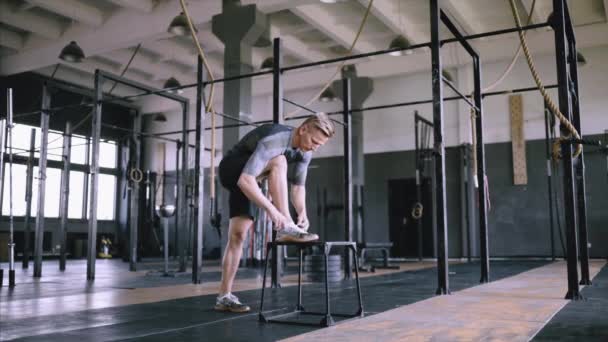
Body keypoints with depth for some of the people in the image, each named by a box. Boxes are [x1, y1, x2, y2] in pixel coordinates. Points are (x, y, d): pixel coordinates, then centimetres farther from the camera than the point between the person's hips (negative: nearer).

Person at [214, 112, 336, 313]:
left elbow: (298, 185, -2)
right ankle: (286, 229, -32)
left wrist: (302, 212, -21)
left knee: (238, 235, -3)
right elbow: (245, 180, -42)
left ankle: (224, 297, 0)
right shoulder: (274, 140, -36)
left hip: (248, 180, 7)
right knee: (279, 162, -32)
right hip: (231, 171, -7)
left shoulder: (305, 151, -9)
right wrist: (271, 209, -49)